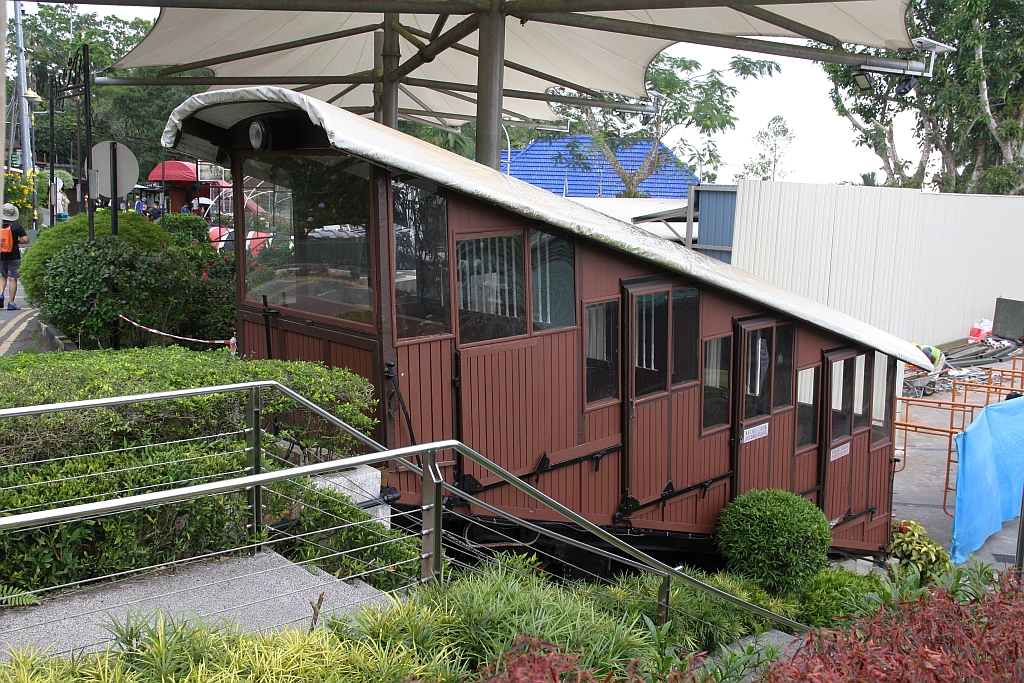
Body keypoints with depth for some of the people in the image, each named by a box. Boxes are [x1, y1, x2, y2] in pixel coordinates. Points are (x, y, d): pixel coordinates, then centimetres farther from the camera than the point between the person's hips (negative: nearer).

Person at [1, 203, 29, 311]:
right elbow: (25, 239, -13)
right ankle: (11, 303, 1)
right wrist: (16, 241, 5)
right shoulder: (16, 226, -8)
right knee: (13, 279, 1)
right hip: (14, 256, -3)